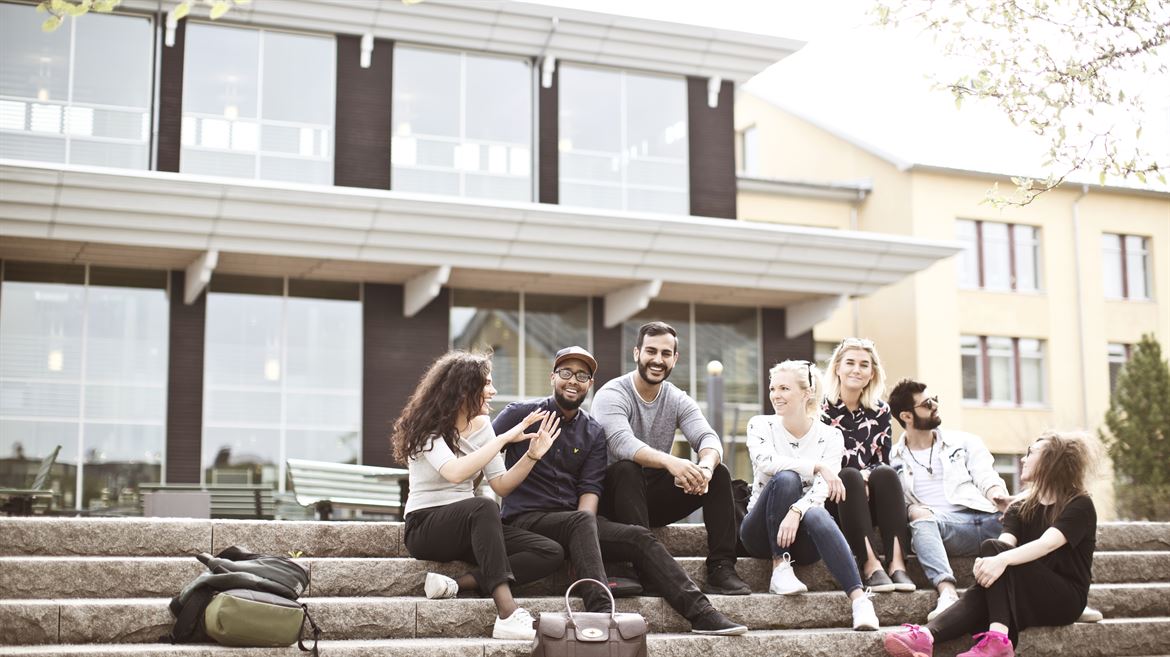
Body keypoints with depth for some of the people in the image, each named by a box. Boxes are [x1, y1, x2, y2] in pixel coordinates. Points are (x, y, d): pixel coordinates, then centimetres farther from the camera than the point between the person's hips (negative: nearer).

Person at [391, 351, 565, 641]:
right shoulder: (427, 428, -11)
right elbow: (454, 473, -29)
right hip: (425, 527, -7)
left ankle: (457, 584, -25)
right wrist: (504, 438, -25)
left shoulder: (481, 425, 9)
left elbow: (501, 485, 7)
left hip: (468, 525, 7)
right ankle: (508, 614, -47)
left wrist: (533, 455, -7)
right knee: (482, 507, -40)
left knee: (551, 553, -14)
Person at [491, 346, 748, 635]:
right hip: (526, 519, -5)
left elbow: (590, 489, 5)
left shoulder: (594, 433, 13)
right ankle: (601, 613, -48)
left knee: (641, 538, -15)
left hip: (576, 519, 5)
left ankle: (701, 613, -20)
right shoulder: (521, 413, 2)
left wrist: (583, 537, -15)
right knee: (581, 522, -35)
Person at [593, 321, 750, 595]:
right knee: (626, 468, -36)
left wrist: (707, 465, -38)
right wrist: (670, 462, -50)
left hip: (656, 498, 5)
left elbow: (708, 438, -12)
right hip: (616, 497, -5)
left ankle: (721, 569, -22)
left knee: (719, 473, -14)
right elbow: (622, 442, -32)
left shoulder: (679, 400, 4)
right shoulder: (612, 395, -13)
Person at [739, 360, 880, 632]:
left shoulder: (830, 436, 0)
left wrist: (796, 512, -35)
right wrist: (816, 466, -27)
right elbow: (765, 461, -21)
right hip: (762, 532, 0)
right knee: (786, 478, -30)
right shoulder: (760, 426, 1)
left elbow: (821, 490, -16)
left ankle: (860, 600, -50)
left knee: (817, 515, -38)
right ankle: (780, 568, -27)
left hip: (804, 536, 0)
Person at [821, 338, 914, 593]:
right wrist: (857, 477, -19)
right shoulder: (821, 409, 1)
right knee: (849, 476, -33)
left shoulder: (880, 412, 12)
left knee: (885, 474, -27)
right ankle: (870, 566, -44)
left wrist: (867, 476, -17)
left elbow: (883, 462, 7)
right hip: (834, 499, -3)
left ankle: (897, 563, -40)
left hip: (869, 501, 3)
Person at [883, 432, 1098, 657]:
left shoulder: (1080, 505, -2)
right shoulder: (1021, 509, 16)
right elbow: (1006, 542, -5)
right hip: (1027, 601, 4)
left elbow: (1047, 544, -21)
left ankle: (998, 638, -44)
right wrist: (988, 562, -30)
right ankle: (927, 636, -53)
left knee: (992, 548, -26)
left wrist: (1002, 559, -39)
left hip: (1065, 598, -4)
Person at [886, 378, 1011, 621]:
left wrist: (997, 493, -14)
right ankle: (947, 592, -54)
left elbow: (986, 476, 10)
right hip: (943, 526, -2)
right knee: (923, 523, -37)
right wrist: (911, 509, -15)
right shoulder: (893, 459, 17)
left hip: (988, 518, 3)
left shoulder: (964, 442, 23)